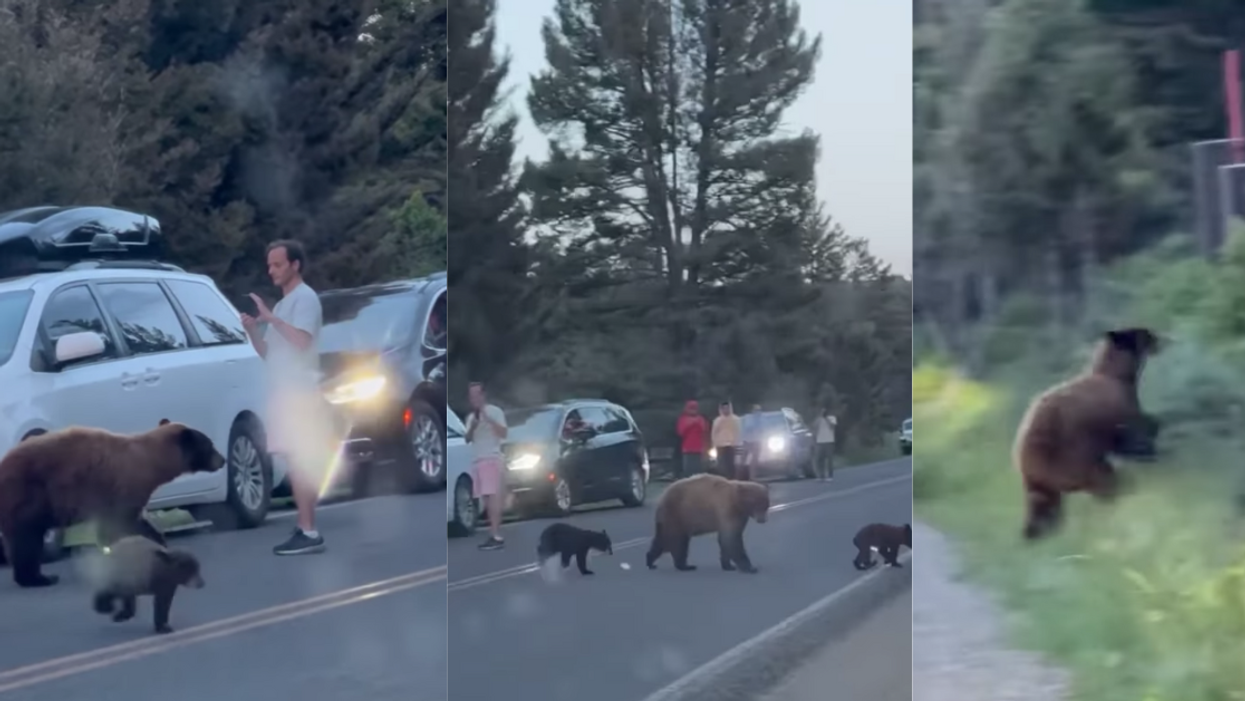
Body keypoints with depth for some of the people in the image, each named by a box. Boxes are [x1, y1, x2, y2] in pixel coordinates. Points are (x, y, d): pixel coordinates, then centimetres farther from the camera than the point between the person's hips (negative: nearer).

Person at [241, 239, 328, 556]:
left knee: (301, 461, -12)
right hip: (285, 391, 9)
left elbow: (301, 341, -22)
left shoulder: (305, 298, -7)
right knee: (297, 462, 7)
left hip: (300, 391, -9)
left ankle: (310, 533, -15)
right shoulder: (283, 304, 21)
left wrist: (270, 317, -19)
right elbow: (268, 352, 20)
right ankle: (304, 529, 8)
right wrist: (252, 328, 4)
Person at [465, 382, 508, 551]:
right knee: (486, 498, 2)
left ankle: (496, 536, -21)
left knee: (493, 496, -15)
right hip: (476, 460, 7)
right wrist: (472, 428, -3)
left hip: (491, 459, -7)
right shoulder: (471, 417, 19)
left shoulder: (494, 411, -1)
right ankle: (494, 535, 3)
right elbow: (467, 439, 16)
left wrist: (488, 418, -18)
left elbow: (503, 433, -11)